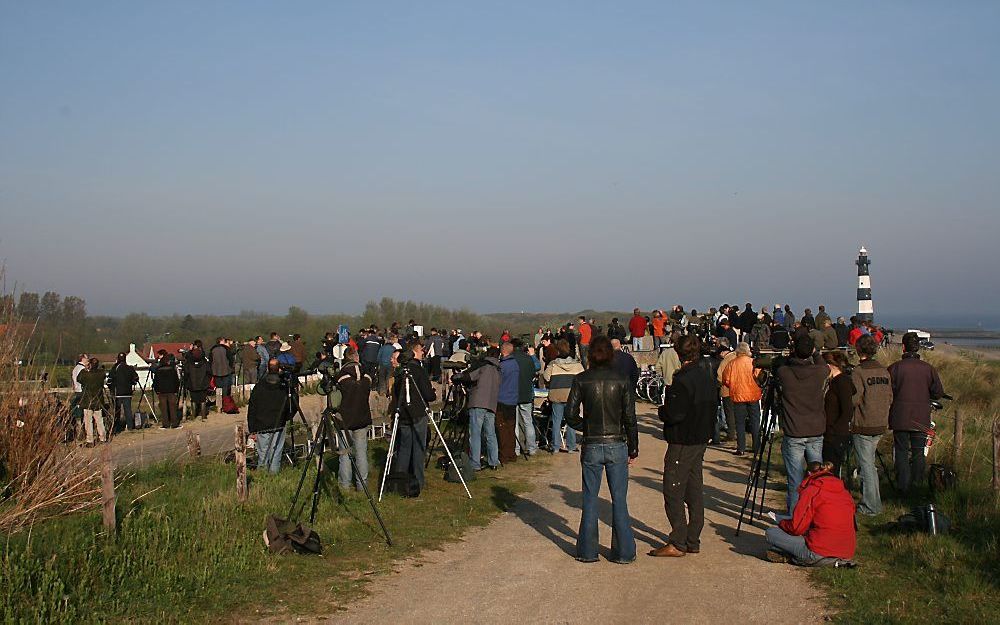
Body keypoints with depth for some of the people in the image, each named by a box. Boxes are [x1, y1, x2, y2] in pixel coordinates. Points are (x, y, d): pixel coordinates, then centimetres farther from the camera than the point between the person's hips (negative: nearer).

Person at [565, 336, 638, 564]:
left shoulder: (581, 380, -4)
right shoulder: (620, 380, -4)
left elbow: (571, 415, -6)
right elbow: (630, 418, -2)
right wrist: (633, 449, 7)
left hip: (591, 447, 0)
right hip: (617, 446, 0)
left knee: (590, 499, 11)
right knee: (619, 500, 8)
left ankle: (587, 551, 16)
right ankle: (624, 551, 13)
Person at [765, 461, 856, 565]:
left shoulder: (811, 490, -4)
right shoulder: (845, 492, 14)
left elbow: (796, 528, -9)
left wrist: (782, 523, 12)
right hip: (847, 555, 7)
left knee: (770, 533, 4)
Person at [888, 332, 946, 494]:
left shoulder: (894, 367, -9)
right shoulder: (929, 368, -3)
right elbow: (938, 393, 0)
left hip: (900, 418, -1)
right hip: (921, 419, 1)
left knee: (901, 452, 8)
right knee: (919, 453, 12)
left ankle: (903, 488, 6)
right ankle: (918, 486, 17)